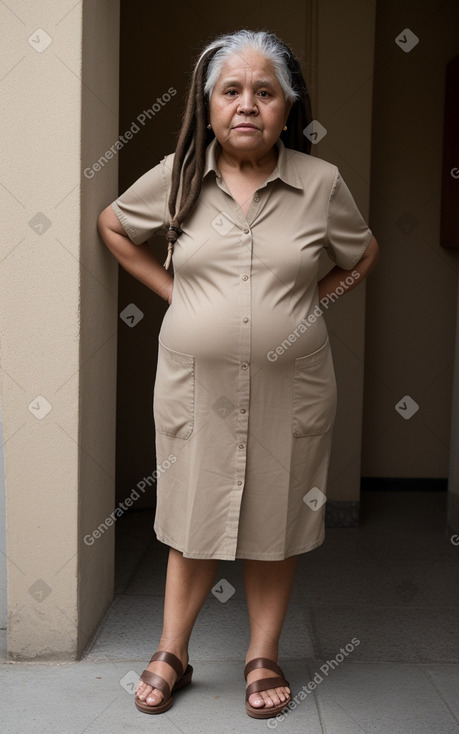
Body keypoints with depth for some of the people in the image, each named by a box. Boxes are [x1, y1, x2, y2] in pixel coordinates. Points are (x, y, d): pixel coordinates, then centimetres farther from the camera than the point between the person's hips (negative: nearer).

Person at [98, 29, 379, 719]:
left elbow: (364, 254, 14)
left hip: (290, 384, 0)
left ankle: (264, 654, 29)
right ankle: (172, 652, 28)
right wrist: (170, 288, 5)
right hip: (195, 379, 0)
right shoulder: (177, 175, -1)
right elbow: (112, 225, 14)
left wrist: (311, 298, 1)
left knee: (277, 517, 10)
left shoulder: (322, 182, -2)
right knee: (194, 513, 9)